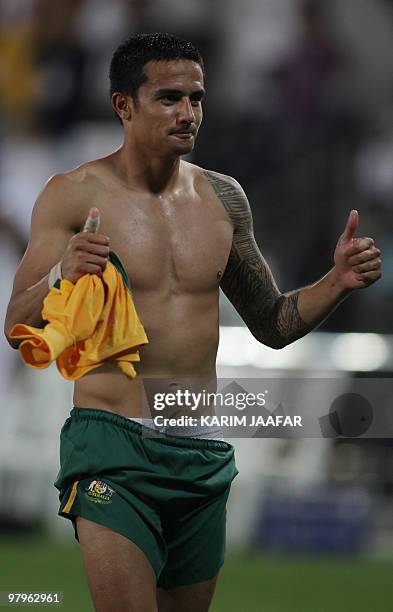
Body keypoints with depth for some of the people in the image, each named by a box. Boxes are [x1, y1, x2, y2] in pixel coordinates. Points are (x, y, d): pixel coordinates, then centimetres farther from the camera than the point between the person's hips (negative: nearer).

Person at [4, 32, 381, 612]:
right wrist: (62, 275, -25)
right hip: (113, 445, -5)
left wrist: (337, 283, 1)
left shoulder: (222, 198, 10)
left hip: (203, 456, 5)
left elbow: (271, 325, 19)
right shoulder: (75, 194, -3)